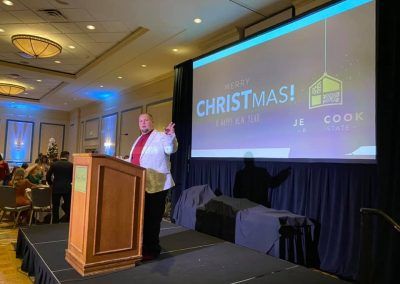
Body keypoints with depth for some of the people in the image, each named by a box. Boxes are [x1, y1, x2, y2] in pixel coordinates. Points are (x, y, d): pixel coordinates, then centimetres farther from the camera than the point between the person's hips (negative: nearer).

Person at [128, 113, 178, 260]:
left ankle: (151, 249, 11)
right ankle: (141, 245, 31)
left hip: (155, 184, -8)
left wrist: (171, 136, -40)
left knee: (152, 218, -1)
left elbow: (171, 149, -23)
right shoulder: (138, 140, 20)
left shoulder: (161, 136, -4)